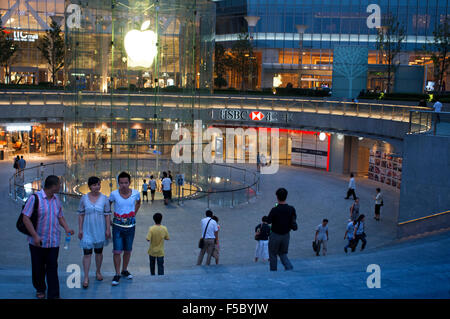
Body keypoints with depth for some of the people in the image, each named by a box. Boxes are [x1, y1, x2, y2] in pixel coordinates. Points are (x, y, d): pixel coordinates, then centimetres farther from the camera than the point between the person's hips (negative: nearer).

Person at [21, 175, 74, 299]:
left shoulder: (56, 199, 8)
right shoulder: (35, 198, -11)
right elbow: (26, 218, -13)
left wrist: (66, 228, 0)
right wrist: (35, 236, -20)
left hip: (53, 242, 4)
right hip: (38, 241, -3)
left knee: (52, 268, 1)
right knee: (38, 268, 11)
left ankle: (53, 295, 4)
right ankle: (40, 289, 32)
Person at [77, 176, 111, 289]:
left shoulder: (104, 198, -4)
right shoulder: (84, 198, -3)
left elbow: (107, 215, -1)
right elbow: (80, 214, 0)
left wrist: (108, 229, -5)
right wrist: (80, 229, -3)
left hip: (100, 230, 1)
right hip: (87, 230, -1)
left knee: (99, 252, 14)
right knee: (87, 253, -5)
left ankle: (98, 272, 33)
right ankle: (86, 277, 1)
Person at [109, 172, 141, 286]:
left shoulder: (135, 193, -8)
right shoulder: (114, 194, -13)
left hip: (130, 225, 2)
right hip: (118, 226, -2)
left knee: (128, 250, 14)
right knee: (117, 251, -5)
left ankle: (125, 270, 33)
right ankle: (117, 274, 9)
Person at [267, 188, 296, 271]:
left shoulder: (275, 210, -21)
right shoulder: (291, 209, -7)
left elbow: (268, 221, -10)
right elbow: (294, 220, 5)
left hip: (275, 235, -4)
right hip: (286, 235, 4)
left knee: (273, 254, 12)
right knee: (283, 253, 18)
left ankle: (273, 271, 16)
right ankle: (289, 267, -4)